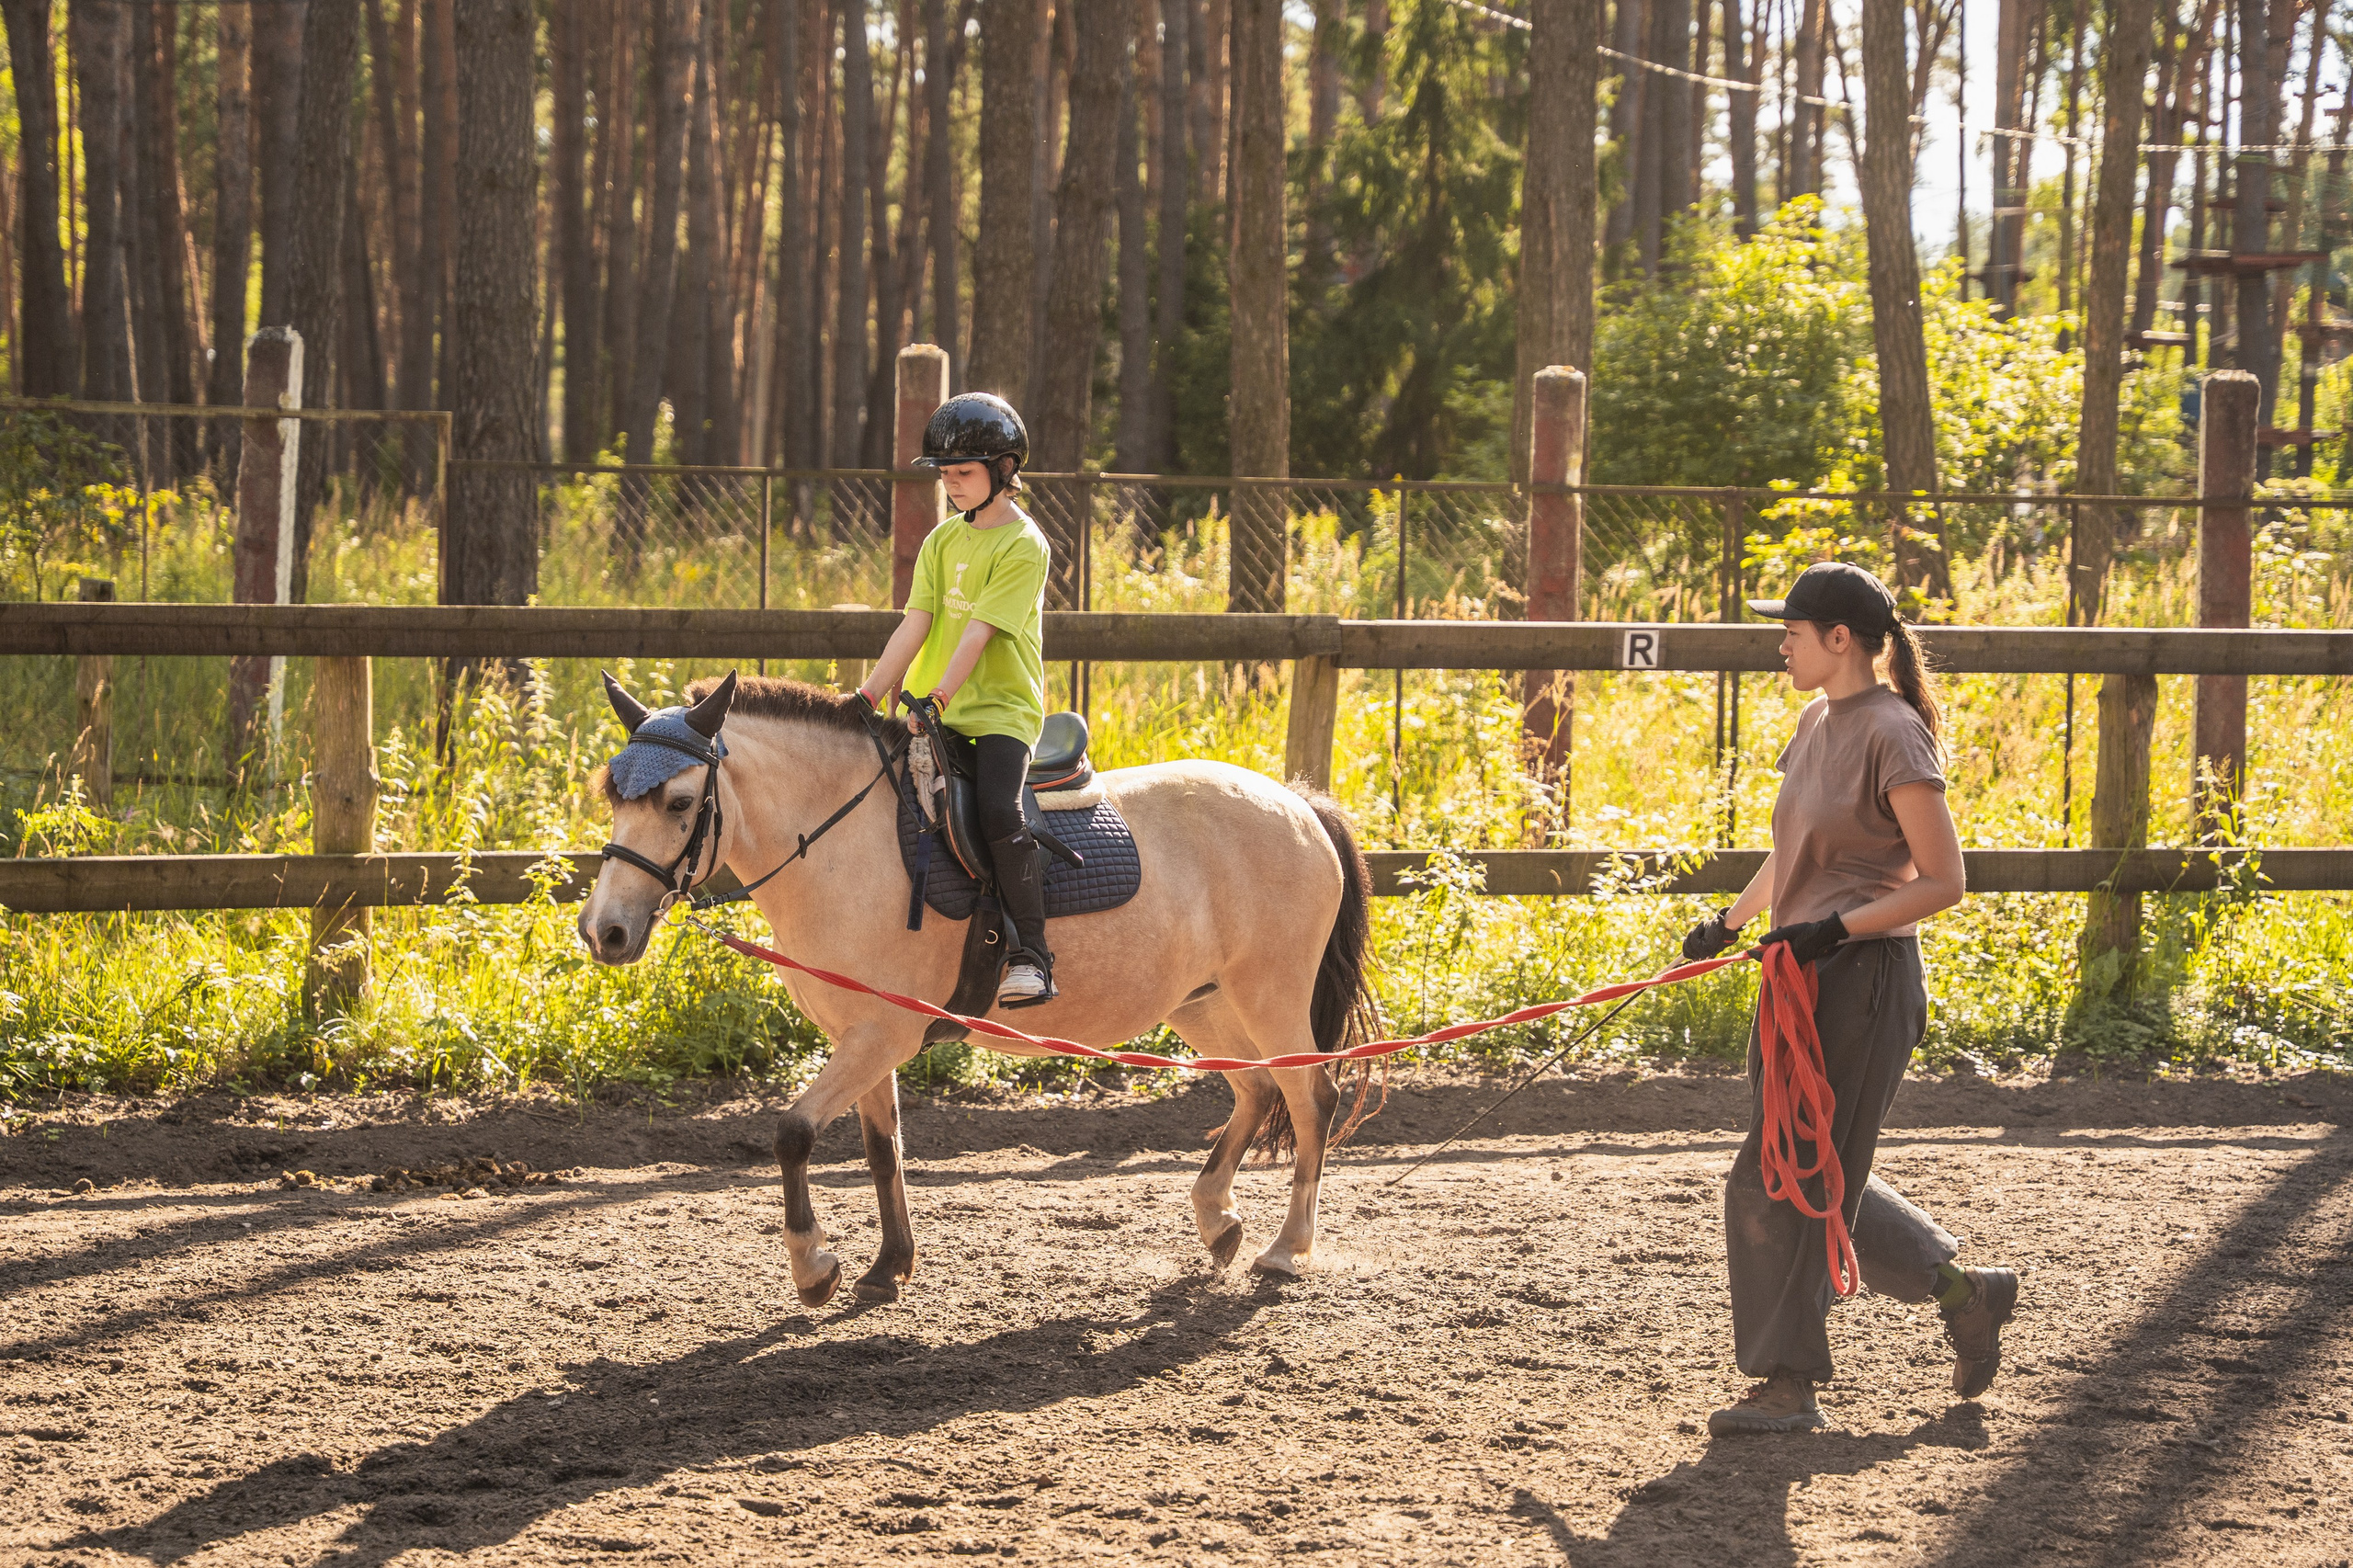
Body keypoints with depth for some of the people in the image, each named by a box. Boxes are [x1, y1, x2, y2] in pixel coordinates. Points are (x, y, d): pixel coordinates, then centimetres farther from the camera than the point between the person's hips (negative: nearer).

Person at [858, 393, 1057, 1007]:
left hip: (1001, 709, -7)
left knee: (998, 809, -29)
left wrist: (938, 697, -26)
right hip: (934, 713, 7)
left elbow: (980, 630, -18)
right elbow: (916, 624, 5)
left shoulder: (1023, 546, -8)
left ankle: (1031, 955, -24)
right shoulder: (943, 541, 12)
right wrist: (870, 695, -5)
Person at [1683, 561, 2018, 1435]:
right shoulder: (1818, 722, 11)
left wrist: (1836, 927, -24)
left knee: (1780, 1182, -6)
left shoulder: (1892, 736, -16)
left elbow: (1943, 882, -17)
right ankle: (1963, 1291, 29)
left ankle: (1789, 1386, 3)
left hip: (1863, 978, -9)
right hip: (1801, 973, 9)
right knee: (1818, 1177, 16)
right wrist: (1731, 921, 21)